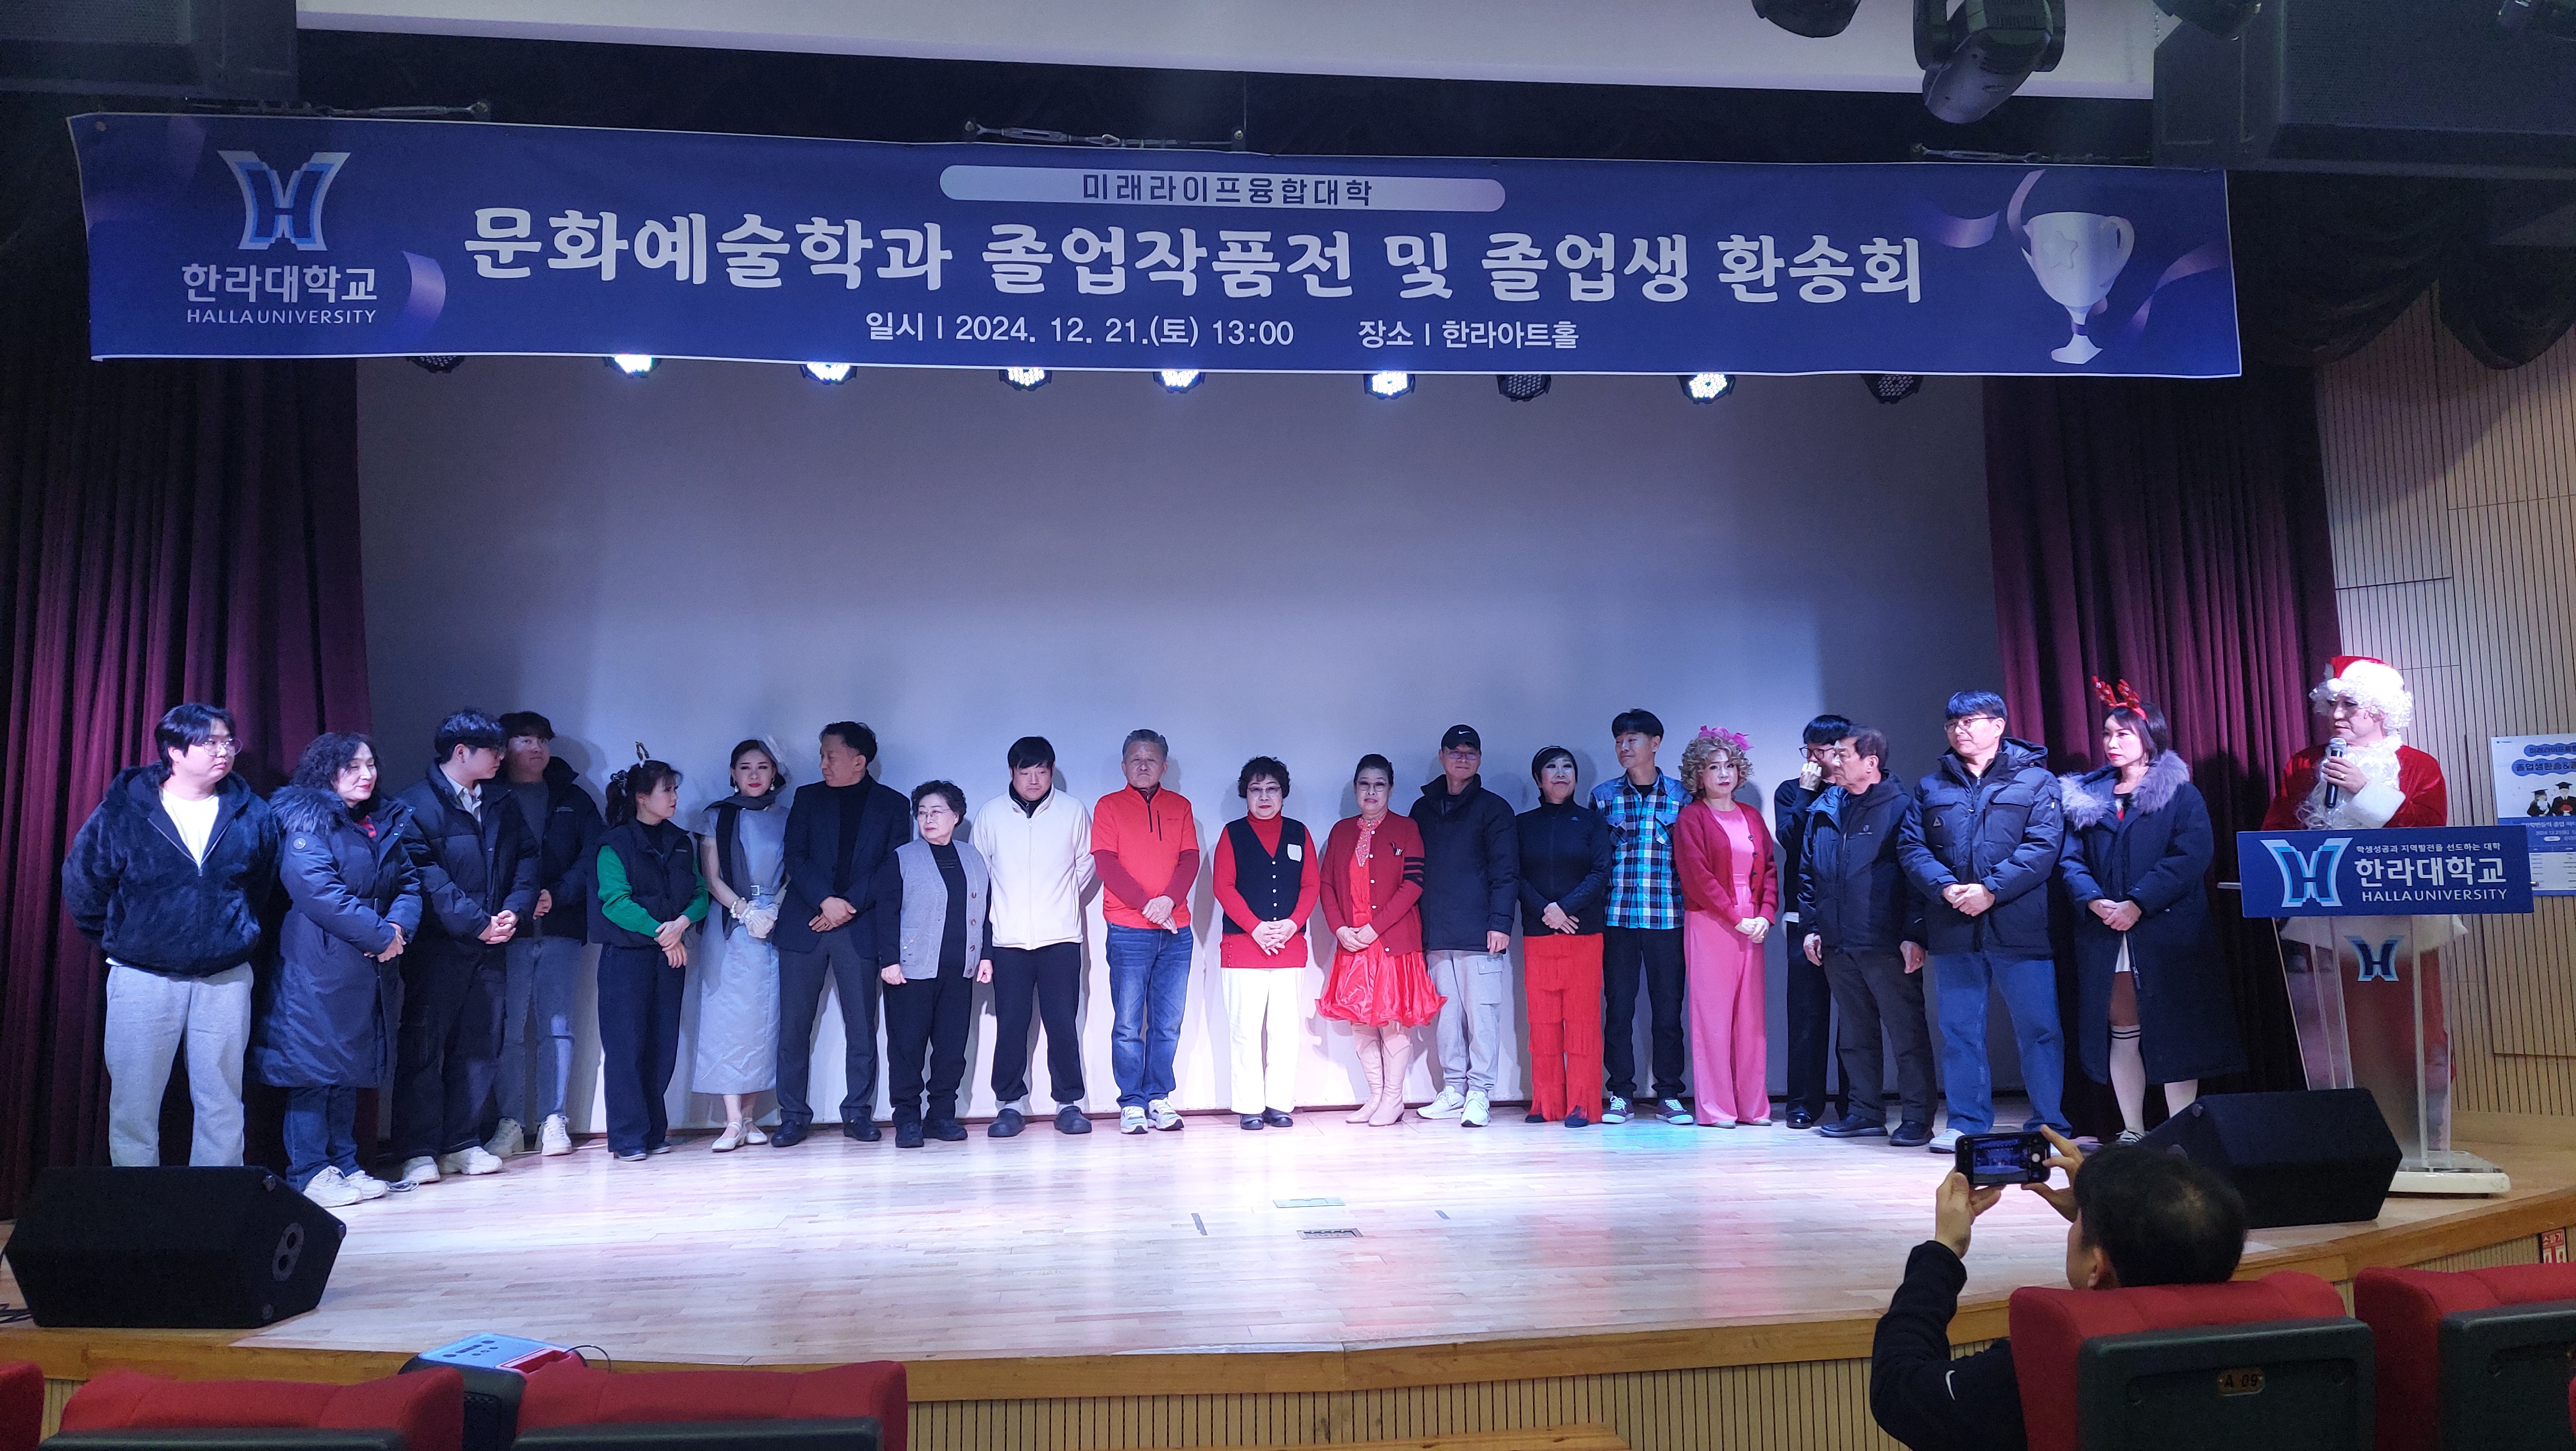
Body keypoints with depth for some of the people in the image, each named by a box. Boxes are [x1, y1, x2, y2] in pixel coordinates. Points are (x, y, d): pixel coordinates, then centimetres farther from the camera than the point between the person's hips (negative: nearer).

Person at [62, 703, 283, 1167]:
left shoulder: (252, 813, 3)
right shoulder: (123, 810, -4)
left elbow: (267, 885, 15)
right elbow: (82, 885, 6)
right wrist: (120, 941, 11)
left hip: (227, 979, 2)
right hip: (143, 979, -2)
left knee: (223, 1104, 8)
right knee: (134, 1102, 4)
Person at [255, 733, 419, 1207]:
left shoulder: (387, 822, 15)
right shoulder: (306, 821, -7)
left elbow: (410, 882, 12)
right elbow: (317, 889, -18)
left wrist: (400, 927, -9)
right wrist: (381, 935, -16)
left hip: (370, 968, 7)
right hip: (318, 965, -7)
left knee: (352, 1066, 12)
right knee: (314, 1064, -3)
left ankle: (344, 1165, 19)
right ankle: (309, 1173, 4)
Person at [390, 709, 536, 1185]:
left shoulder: (500, 807, 14)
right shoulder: (417, 803, -8)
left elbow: (525, 859, 12)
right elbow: (425, 874, -16)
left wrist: (514, 911, -6)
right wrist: (477, 922, -18)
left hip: (488, 948, 7)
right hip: (436, 948, -7)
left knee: (479, 1047, 9)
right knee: (423, 1046, 0)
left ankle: (462, 1143, 18)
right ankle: (417, 1152, 5)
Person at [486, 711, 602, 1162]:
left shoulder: (573, 799, 14)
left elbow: (593, 854, 4)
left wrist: (557, 894, -9)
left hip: (561, 926, 2)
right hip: (508, 928, -2)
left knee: (557, 1025, 2)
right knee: (509, 1027, -3)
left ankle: (552, 1120, 6)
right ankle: (510, 1123, 3)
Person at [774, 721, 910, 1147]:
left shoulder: (893, 804, 7)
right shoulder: (807, 797, 11)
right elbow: (795, 859, 2)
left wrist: (849, 906, -10)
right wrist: (826, 901, -13)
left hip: (860, 928, -1)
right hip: (804, 924, 1)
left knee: (861, 1027, 2)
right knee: (794, 1024, 0)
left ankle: (859, 1113, 11)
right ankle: (793, 1115, 8)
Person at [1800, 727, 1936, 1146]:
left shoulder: (1899, 806, -6)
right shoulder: (1824, 809, 12)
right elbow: (1808, 872, 17)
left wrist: (1913, 935, -15)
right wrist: (1810, 927, 10)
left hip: (1887, 943, -6)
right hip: (1837, 945, 7)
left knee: (1907, 1031, 1)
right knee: (1855, 1032, 14)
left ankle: (1916, 1118, 7)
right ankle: (1865, 1112, 23)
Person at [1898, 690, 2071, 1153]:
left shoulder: (2035, 780, 3)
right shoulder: (1931, 786, 14)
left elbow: (2044, 845, -8)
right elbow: (1911, 847, 6)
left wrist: (1991, 890, -17)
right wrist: (1945, 887, -12)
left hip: (2019, 928, -3)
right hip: (1953, 929, 4)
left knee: (2038, 1027, -1)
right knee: (1959, 1029, 8)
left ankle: (2050, 1126, 10)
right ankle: (1967, 1123, 17)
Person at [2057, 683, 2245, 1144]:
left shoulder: (2179, 793, 2)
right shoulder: (2086, 795, 13)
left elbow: (2192, 855, -10)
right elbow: (2070, 859, 7)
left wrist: (2138, 904, -18)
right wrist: (2094, 901, -12)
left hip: (2167, 930, -3)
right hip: (2102, 934, 4)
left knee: (2174, 1032, -1)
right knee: (2121, 1032, 7)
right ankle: (2132, 1131, 14)